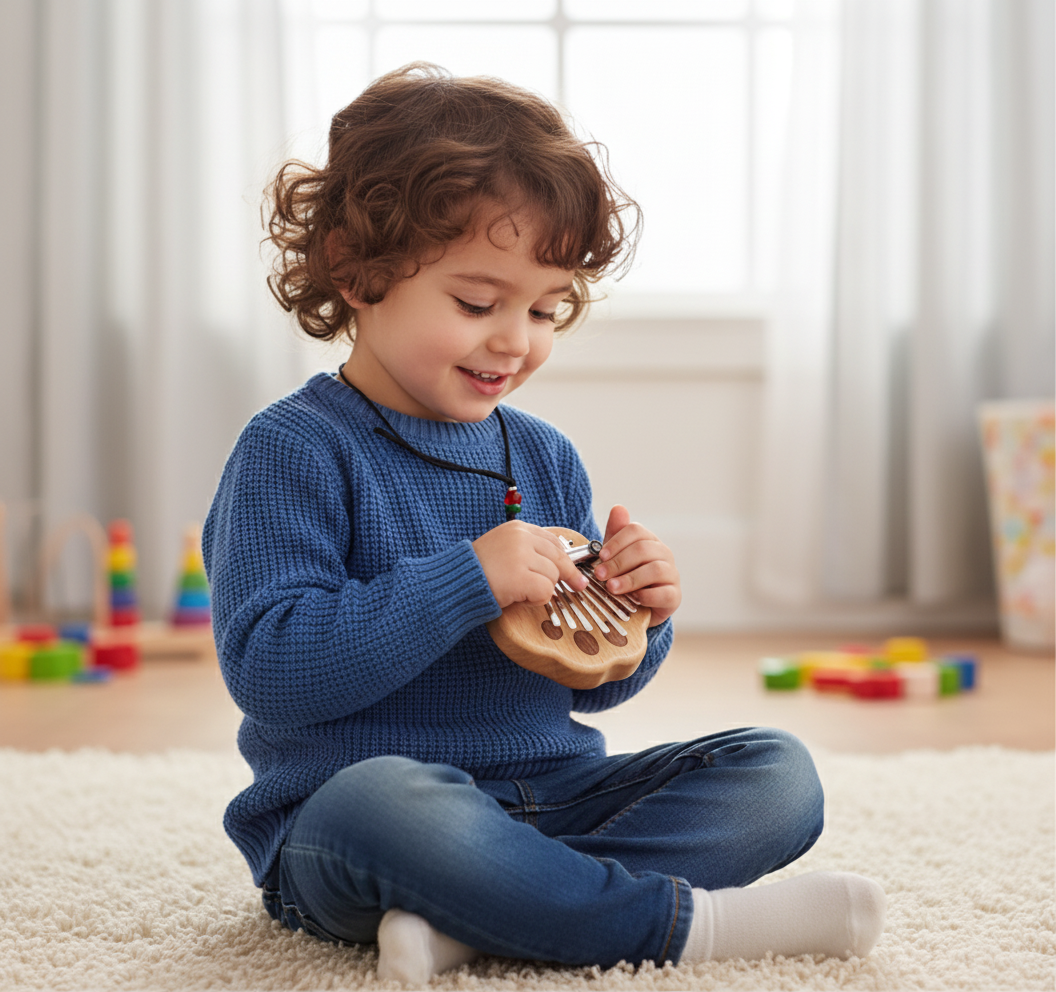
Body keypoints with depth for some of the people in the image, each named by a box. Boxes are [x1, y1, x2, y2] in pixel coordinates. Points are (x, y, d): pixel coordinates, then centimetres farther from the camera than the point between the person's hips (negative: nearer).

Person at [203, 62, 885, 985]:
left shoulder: (544, 456, 11)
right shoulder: (292, 451, -8)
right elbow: (267, 668, -20)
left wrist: (640, 616, -6)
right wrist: (468, 580, -24)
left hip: (552, 798, 7)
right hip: (337, 829, -6)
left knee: (776, 772, -8)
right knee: (384, 799, -40)